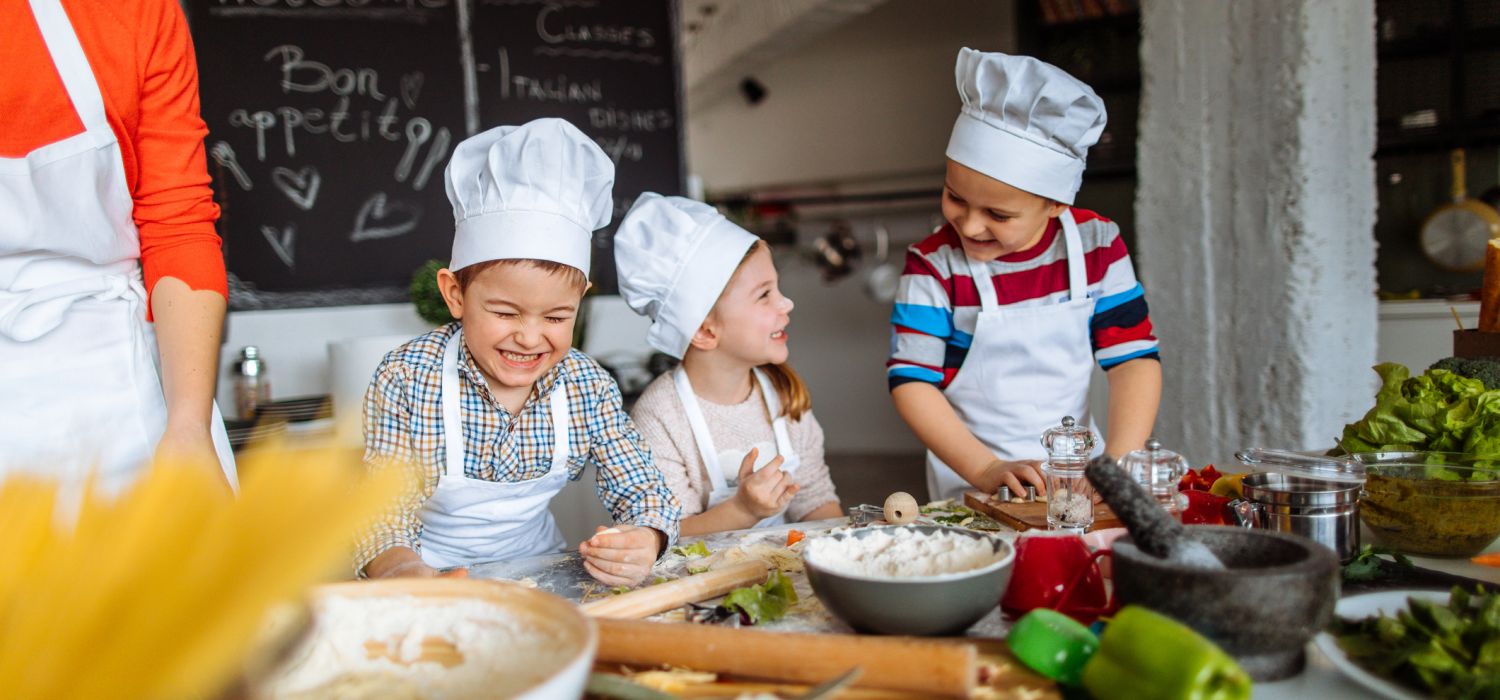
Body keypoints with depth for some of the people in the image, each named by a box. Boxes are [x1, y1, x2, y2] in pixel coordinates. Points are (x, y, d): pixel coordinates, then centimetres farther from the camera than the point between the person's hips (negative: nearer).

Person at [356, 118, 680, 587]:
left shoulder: (589, 386, -8)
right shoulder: (406, 381, -16)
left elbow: (643, 491, -5)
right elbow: (383, 516, -18)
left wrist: (643, 542, -30)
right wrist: (397, 567, -42)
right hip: (436, 577, -3)